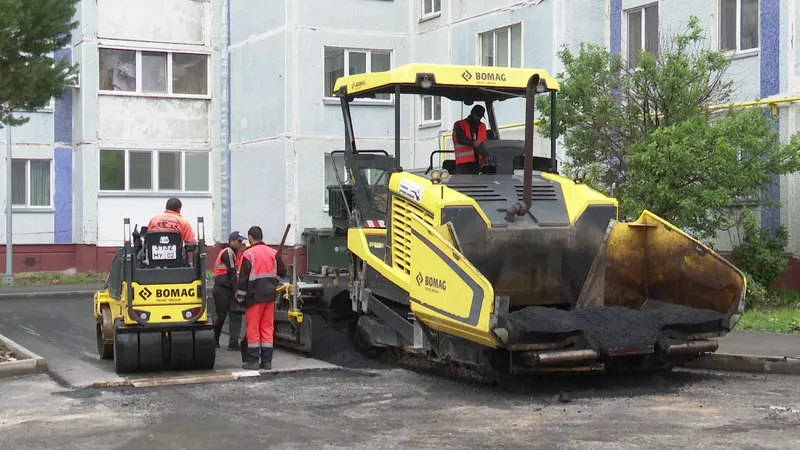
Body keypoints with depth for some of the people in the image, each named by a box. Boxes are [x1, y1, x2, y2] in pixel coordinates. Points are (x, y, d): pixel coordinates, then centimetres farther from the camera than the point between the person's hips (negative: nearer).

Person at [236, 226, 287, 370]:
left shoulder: (248, 254, -9)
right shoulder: (273, 253, 7)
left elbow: (243, 278, -10)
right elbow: (282, 272, 9)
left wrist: (240, 297, -4)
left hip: (255, 296, -5)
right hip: (270, 295, 5)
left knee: (253, 329, 1)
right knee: (267, 328, 9)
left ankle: (252, 361, 2)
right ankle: (266, 361, 8)